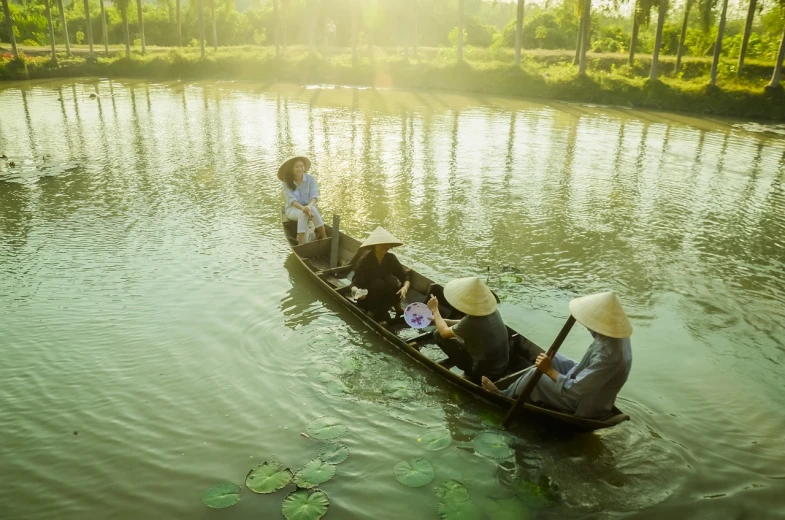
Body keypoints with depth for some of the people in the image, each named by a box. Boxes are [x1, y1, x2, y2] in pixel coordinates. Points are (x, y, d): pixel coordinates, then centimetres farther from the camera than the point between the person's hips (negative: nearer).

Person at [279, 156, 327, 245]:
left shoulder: (310, 178, -6)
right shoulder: (287, 182, -9)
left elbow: (314, 195, -15)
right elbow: (291, 199, -19)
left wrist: (309, 206, -37)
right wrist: (303, 208, -38)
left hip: (309, 206, 1)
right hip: (292, 209, -1)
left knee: (313, 209, -34)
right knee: (303, 213, -36)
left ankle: (323, 236, -28)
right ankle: (301, 243, -40)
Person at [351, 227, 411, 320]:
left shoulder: (391, 258, -9)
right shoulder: (364, 260, -20)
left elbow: (406, 278, -9)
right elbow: (354, 283, -22)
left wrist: (404, 288, -32)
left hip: (385, 297, 3)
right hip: (367, 298, -3)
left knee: (392, 282, -27)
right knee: (379, 284, -32)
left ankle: (397, 307, -5)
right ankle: (373, 311, -11)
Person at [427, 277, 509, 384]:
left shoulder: (471, 322, -28)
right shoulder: (492, 311, -8)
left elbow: (443, 332, -9)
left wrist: (435, 310, 5)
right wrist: (441, 320, 13)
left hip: (486, 372, -7)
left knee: (439, 335, -6)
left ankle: (470, 374, 3)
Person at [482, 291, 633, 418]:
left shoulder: (608, 355, -39)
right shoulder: (615, 334, -11)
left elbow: (575, 390, -36)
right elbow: (598, 332, 16)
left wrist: (549, 370, -29)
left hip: (584, 404, -9)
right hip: (588, 388, 9)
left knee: (535, 374, -8)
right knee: (550, 357, 13)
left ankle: (504, 397, 18)